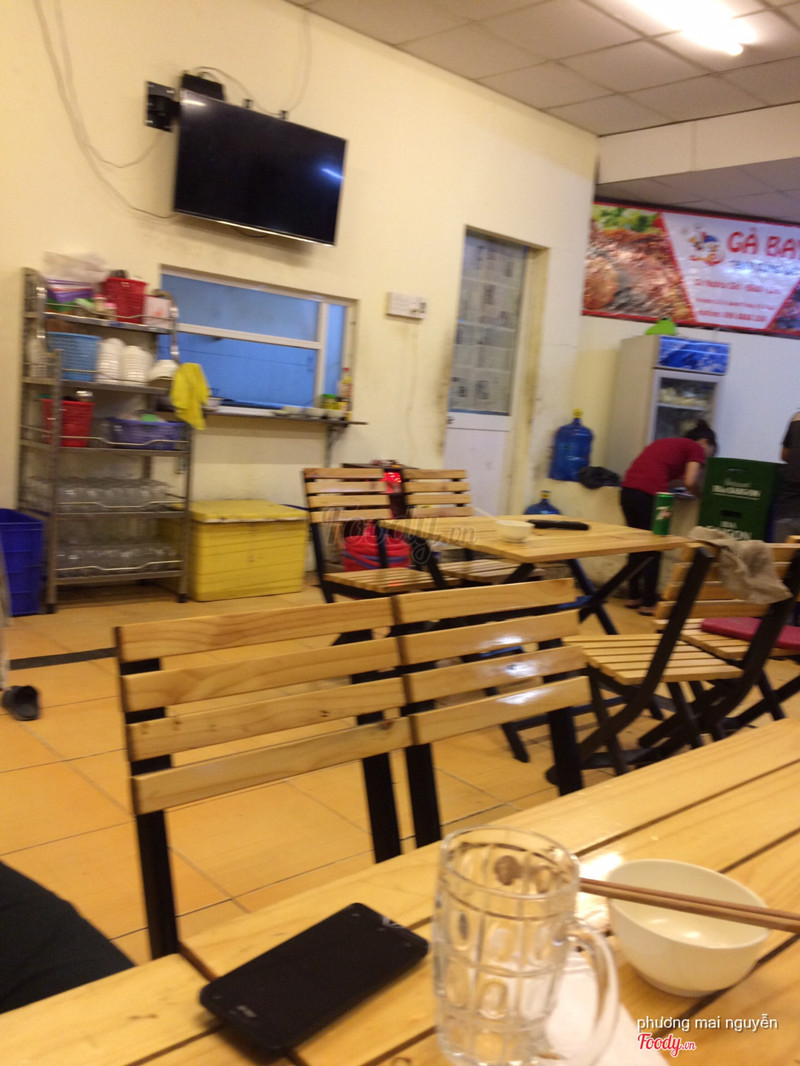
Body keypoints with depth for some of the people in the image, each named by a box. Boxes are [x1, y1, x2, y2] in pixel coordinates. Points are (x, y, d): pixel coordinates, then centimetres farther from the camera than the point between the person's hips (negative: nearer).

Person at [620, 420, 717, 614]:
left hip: (628, 488, 7)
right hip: (649, 494, -7)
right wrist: (701, 495, 15)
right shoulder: (696, 449, 9)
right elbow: (690, 482, -4)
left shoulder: (666, 443, 30)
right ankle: (648, 603, 9)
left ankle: (634, 596, 26)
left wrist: (677, 480, 25)